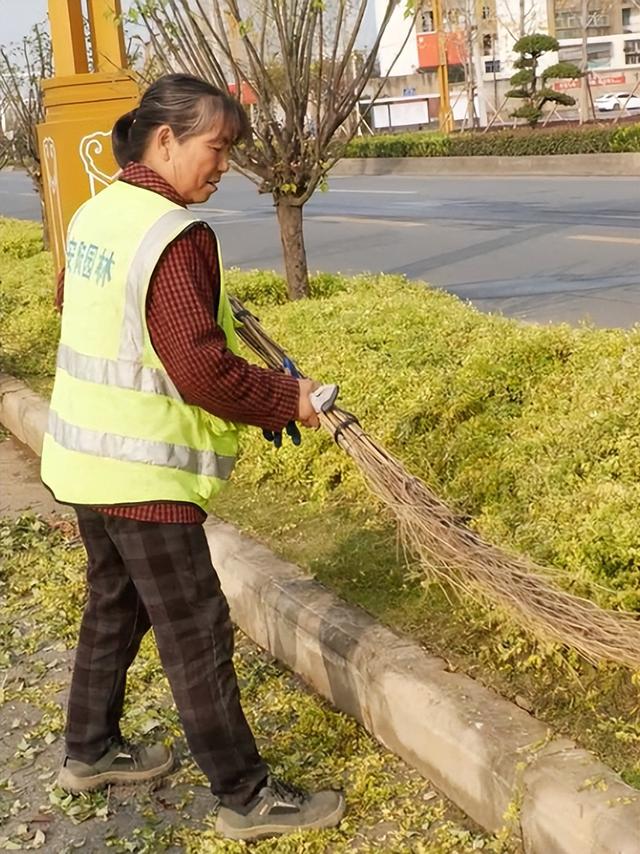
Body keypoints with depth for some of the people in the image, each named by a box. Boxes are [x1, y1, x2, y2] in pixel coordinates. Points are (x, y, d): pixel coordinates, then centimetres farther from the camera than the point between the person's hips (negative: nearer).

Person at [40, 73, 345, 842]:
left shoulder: (94, 215, 6)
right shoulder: (175, 237, -22)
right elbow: (203, 371, -25)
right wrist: (287, 399, -12)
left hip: (86, 459, 9)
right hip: (145, 473, -9)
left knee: (114, 605, 24)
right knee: (196, 634, 1)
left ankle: (91, 751, 39)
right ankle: (246, 798, 15)